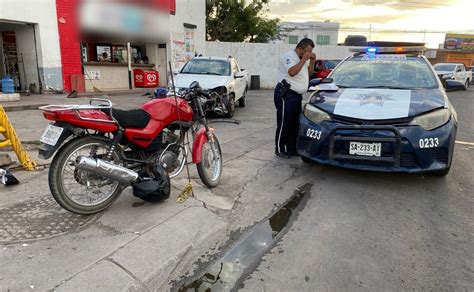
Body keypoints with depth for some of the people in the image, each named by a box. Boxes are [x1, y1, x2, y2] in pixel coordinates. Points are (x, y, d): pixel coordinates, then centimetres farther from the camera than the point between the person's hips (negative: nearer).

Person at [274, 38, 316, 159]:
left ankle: (292, 149, 18)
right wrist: (304, 59, -17)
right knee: (284, 123, -6)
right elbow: (292, 72, -25)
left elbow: (309, 73, 24)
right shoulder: (288, 57, -9)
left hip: (297, 95, 9)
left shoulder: (302, 59, 19)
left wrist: (312, 61, 9)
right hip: (286, 94, -9)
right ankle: (280, 150, 2)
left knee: (295, 123, 10)